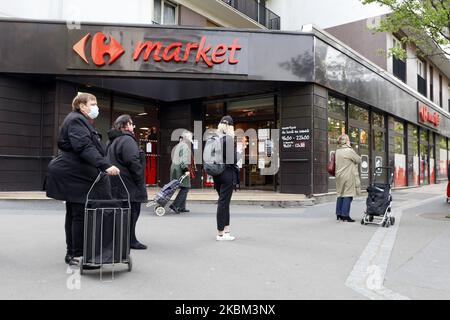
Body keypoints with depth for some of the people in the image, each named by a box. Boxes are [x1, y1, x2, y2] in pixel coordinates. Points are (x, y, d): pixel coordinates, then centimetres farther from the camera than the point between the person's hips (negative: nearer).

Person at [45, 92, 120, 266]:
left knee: (74, 215, 13)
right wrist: (105, 165, -35)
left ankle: (72, 253, 21)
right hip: (76, 176, -11)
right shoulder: (76, 120, -12)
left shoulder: (80, 121, 23)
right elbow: (85, 147, -26)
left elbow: (90, 147, 27)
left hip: (74, 176, 11)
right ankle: (77, 254, -1)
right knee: (80, 215, -8)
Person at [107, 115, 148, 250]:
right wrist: (140, 181, -15)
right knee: (132, 211, -2)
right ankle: (130, 240, 3)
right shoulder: (127, 140, -14)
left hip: (116, 184, 10)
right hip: (128, 183, -10)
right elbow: (133, 161, -22)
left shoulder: (112, 141, 19)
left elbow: (111, 161, 23)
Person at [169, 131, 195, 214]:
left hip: (175, 168, 10)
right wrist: (185, 168, -20)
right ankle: (175, 205, -14)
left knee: (184, 188, 13)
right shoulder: (185, 146, -9)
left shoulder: (177, 146, 22)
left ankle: (182, 207, 14)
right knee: (185, 188, -8)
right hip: (181, 169, -10)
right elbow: (184, 159, -20)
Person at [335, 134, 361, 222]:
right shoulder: (349, 151, -13)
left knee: (340, 194, 12)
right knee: (348, 195, -4)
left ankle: (339, 214, 17)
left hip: (339, 175, 8)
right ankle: (345, 215, -3)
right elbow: (359, 160, -4)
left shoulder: (337, 151, 10)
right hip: (348, 176, -8)